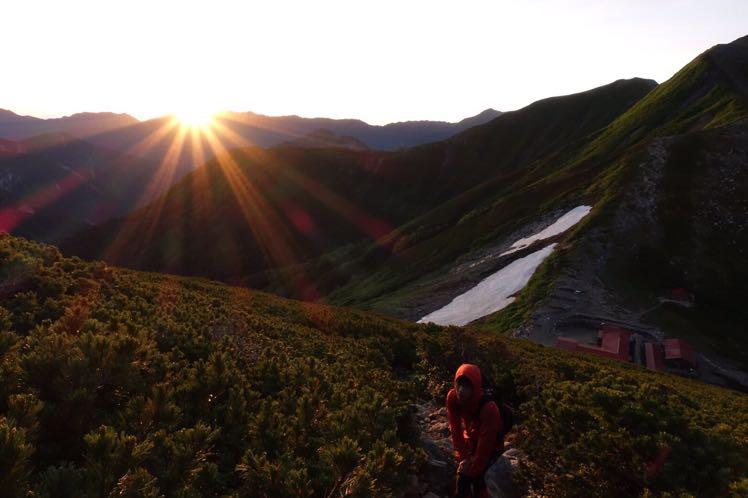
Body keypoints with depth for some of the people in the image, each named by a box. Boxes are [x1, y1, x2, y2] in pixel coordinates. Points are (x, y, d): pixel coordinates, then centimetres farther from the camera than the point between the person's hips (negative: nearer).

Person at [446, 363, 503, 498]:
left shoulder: (488, 408, -37)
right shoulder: (452, 397, -23)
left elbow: (485, 443, -29)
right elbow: (456, 429, -13)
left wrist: (474, 469, -21)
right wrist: (463, 456, -16)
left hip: (490, 448, -4)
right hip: (471, 442, 5)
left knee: (465, 476, -14)